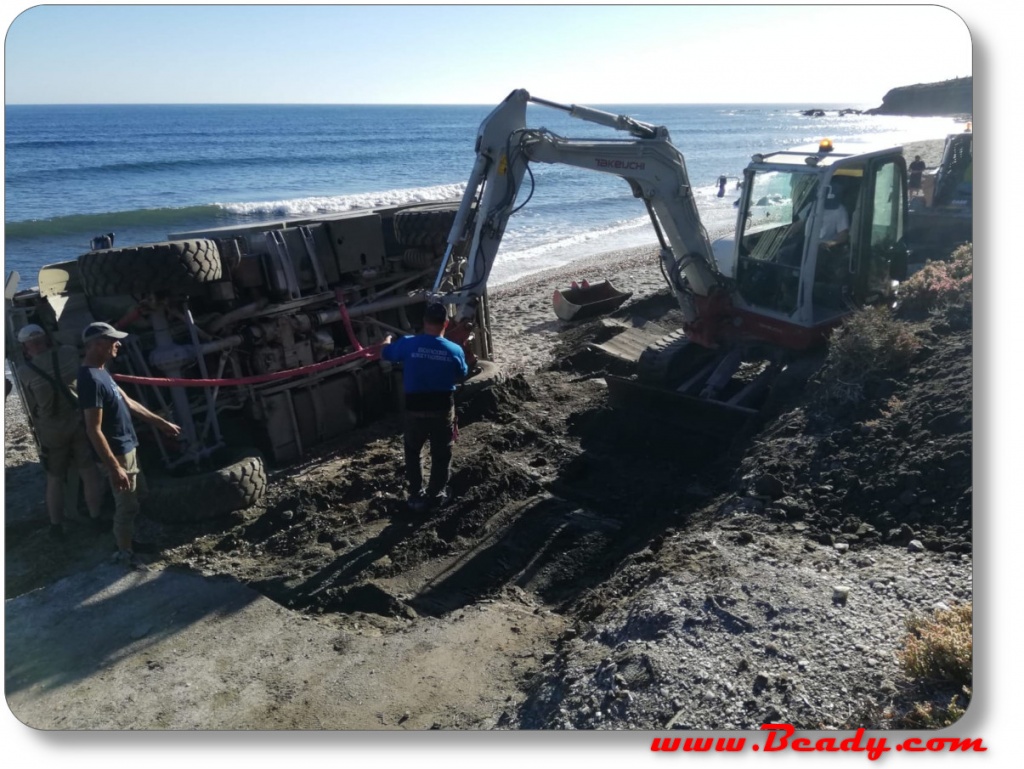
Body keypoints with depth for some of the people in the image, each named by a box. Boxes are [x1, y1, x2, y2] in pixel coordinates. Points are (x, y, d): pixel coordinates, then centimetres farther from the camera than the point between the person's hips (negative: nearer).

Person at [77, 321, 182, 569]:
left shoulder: (102, 372, 6)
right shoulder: (91, 379, -26)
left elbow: (128, 402, 17)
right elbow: (94, 430, -27)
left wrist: (161, 423, 21)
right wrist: (114, 467, -26)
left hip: (127, 448, 10)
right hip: (118, 453, -10)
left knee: (139, 493, 24)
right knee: (127, 505, 5)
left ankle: (132, 539, 40)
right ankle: (124, 552, 23)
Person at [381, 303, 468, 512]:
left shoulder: (407, 344, -12)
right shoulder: (455, 350, -9)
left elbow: (385, 353, 9)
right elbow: (461, 377, 9)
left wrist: (387, 340, 32)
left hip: (415, 409, 0)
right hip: (443, 409, 0)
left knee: (412, 452, 21)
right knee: (441, 454, 17)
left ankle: (416, 497, 23)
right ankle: (435, 495, 27)